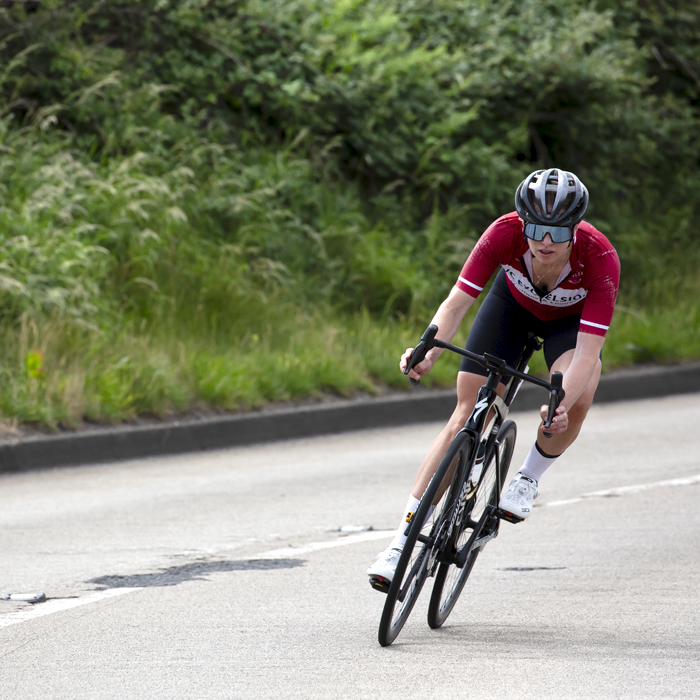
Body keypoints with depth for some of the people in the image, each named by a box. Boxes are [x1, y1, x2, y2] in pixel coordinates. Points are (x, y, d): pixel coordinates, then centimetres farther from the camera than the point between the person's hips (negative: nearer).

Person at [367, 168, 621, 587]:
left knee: (577, 400, -31)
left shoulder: (601, 260, -39)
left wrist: (560, 407, -57)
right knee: (467, 415, -9)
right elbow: (456, 303, -34)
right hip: (515, 302, 1)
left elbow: (588, 354, -41)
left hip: (573, 319, -1)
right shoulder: (505, 234, -35)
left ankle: (529, 479, 0)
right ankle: (405, 538, -6)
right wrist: (428, 355, -51)